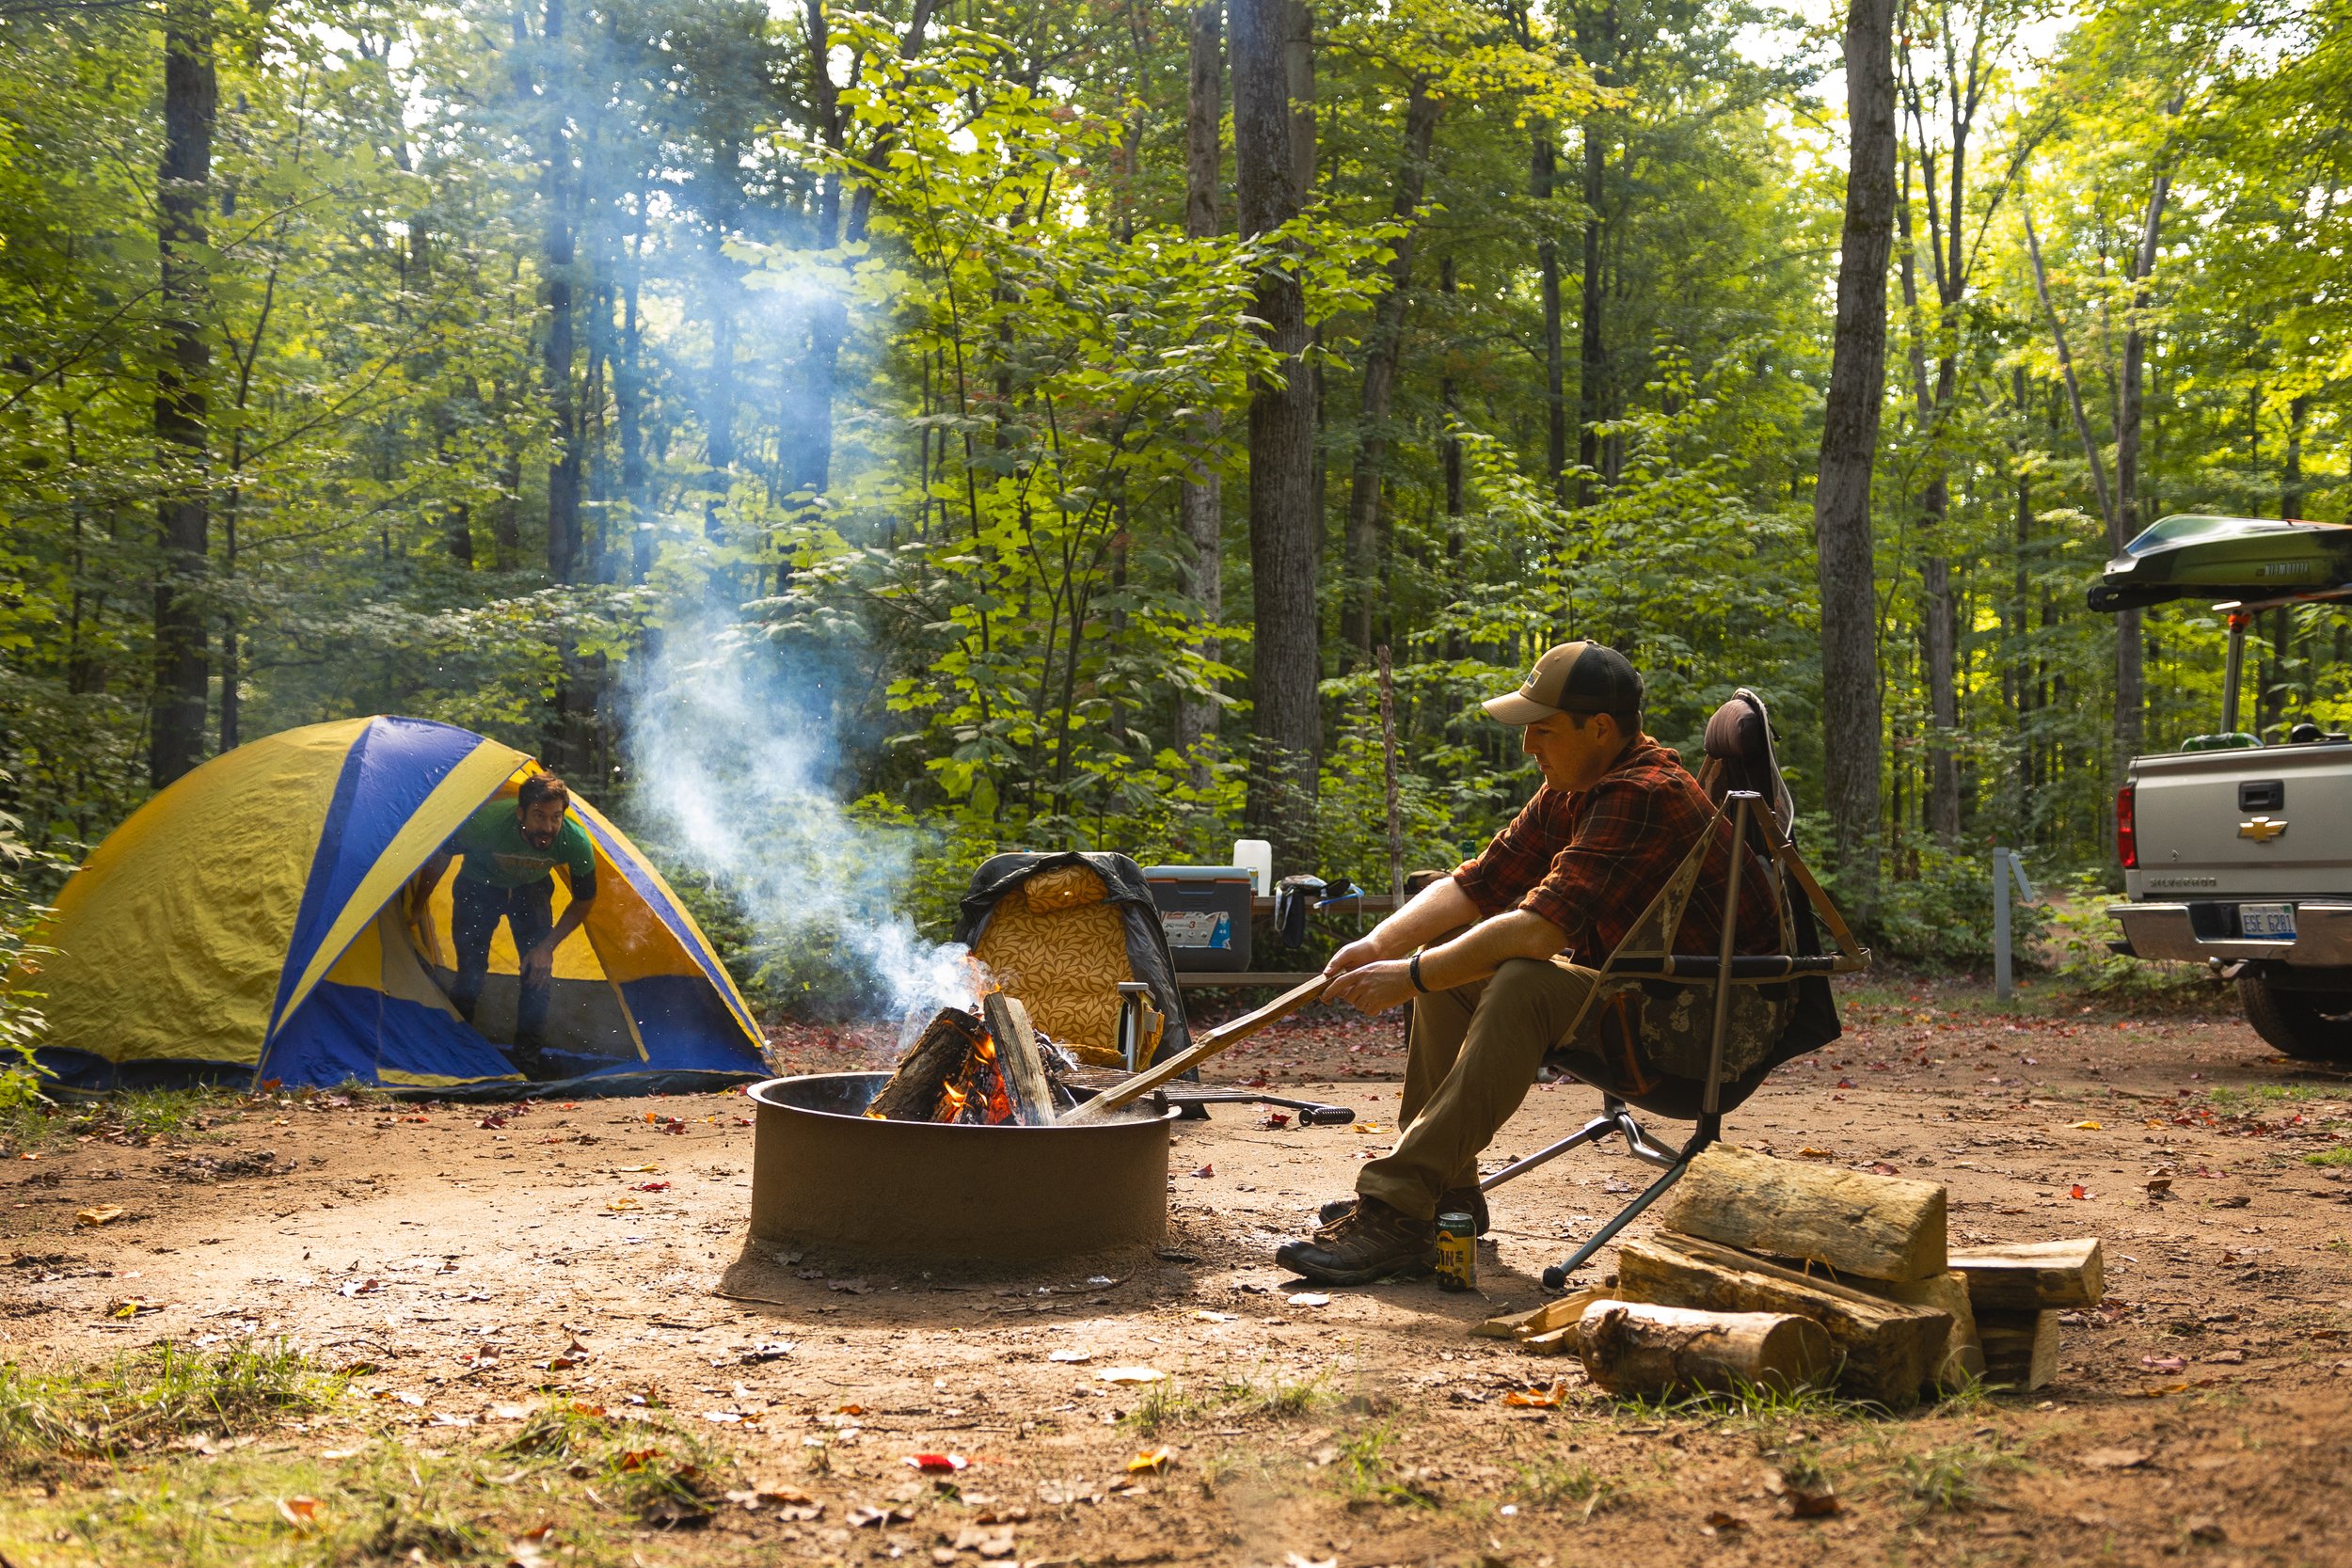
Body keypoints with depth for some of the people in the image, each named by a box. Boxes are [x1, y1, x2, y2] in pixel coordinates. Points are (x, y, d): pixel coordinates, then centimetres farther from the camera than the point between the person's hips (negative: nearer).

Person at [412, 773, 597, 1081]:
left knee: (538, 968, -12)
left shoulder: (575, 842, -34)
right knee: (471, 972, -11)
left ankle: (528, 1058, 0)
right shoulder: (486, 823, -41)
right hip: (477, 888, -2)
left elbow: (583, 901, -14)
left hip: (531, 890, 2)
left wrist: (548, 946, -20)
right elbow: (439, 857, -18)